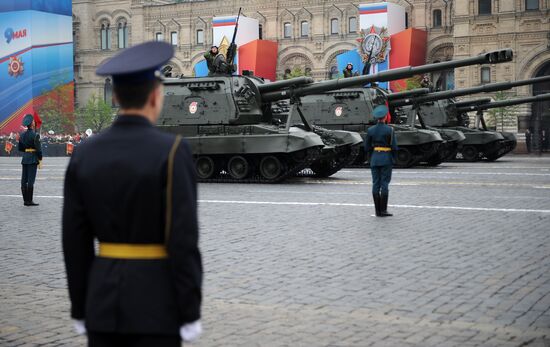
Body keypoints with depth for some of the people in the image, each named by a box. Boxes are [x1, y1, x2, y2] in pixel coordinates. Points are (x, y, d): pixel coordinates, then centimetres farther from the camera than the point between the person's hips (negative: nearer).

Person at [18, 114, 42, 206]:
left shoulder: (22, 135, 7)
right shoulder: (35, 135, -14)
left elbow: (19, 148, 12)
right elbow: (38, 148, -15)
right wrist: (40, 159, -4)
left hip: (24, 158, 7)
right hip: (33, 159, -7)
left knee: (24, 180, 8)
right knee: (31, 180, -5)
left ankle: (25, 200, 12)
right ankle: (29, 201, -4)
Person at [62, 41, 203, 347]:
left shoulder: (85, 154, 2)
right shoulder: (172, 151, -15)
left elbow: (75, 241, 4)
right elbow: (183, 239, -17)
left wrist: (81, 309, 13)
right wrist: (191, 314, -10)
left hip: (104, 297, 5)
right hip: (155, 300, -5)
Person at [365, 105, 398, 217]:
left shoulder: (370, 130, 2)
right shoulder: (389, 130, -9)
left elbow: (367, 147, 5)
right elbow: (394, 147, -8)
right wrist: (393, 159, 5)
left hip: (374, 158, 4)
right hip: (386, 159, -4)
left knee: (376, 184, 5)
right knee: (384, 184, -2)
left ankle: (377, 211, 6)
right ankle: (383, 210, -4)